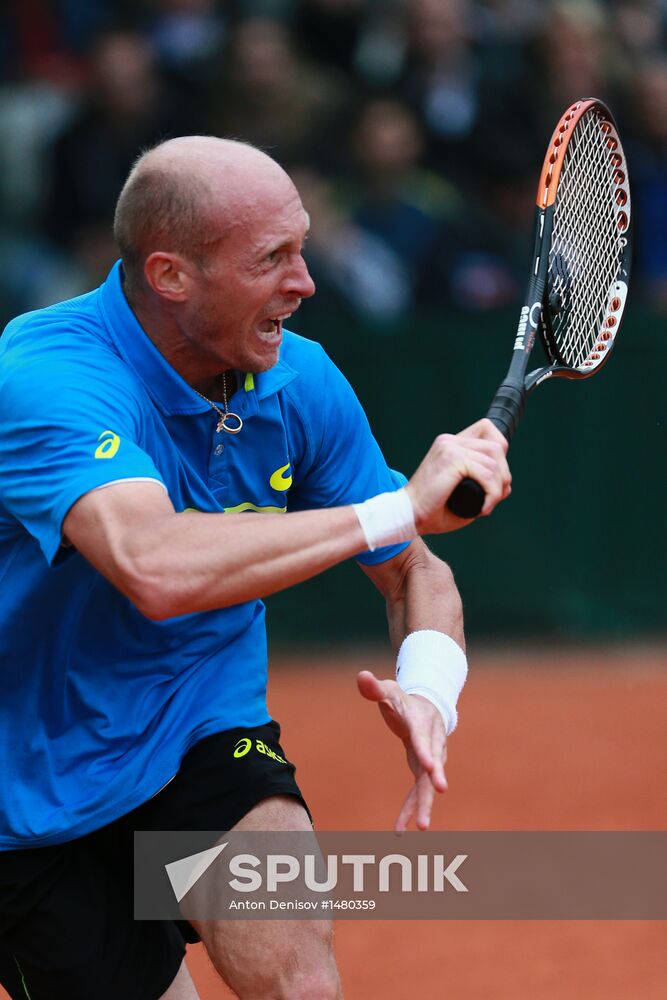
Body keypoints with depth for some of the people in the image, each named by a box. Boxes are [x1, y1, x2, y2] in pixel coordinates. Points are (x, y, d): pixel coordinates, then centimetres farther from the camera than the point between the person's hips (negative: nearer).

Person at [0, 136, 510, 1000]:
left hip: (207, 734, 4)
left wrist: (428, 693, -20)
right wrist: (398, 507, -37)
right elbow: (159, 569, -45)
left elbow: (416, 574, 4)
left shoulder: (299, 382, -6)